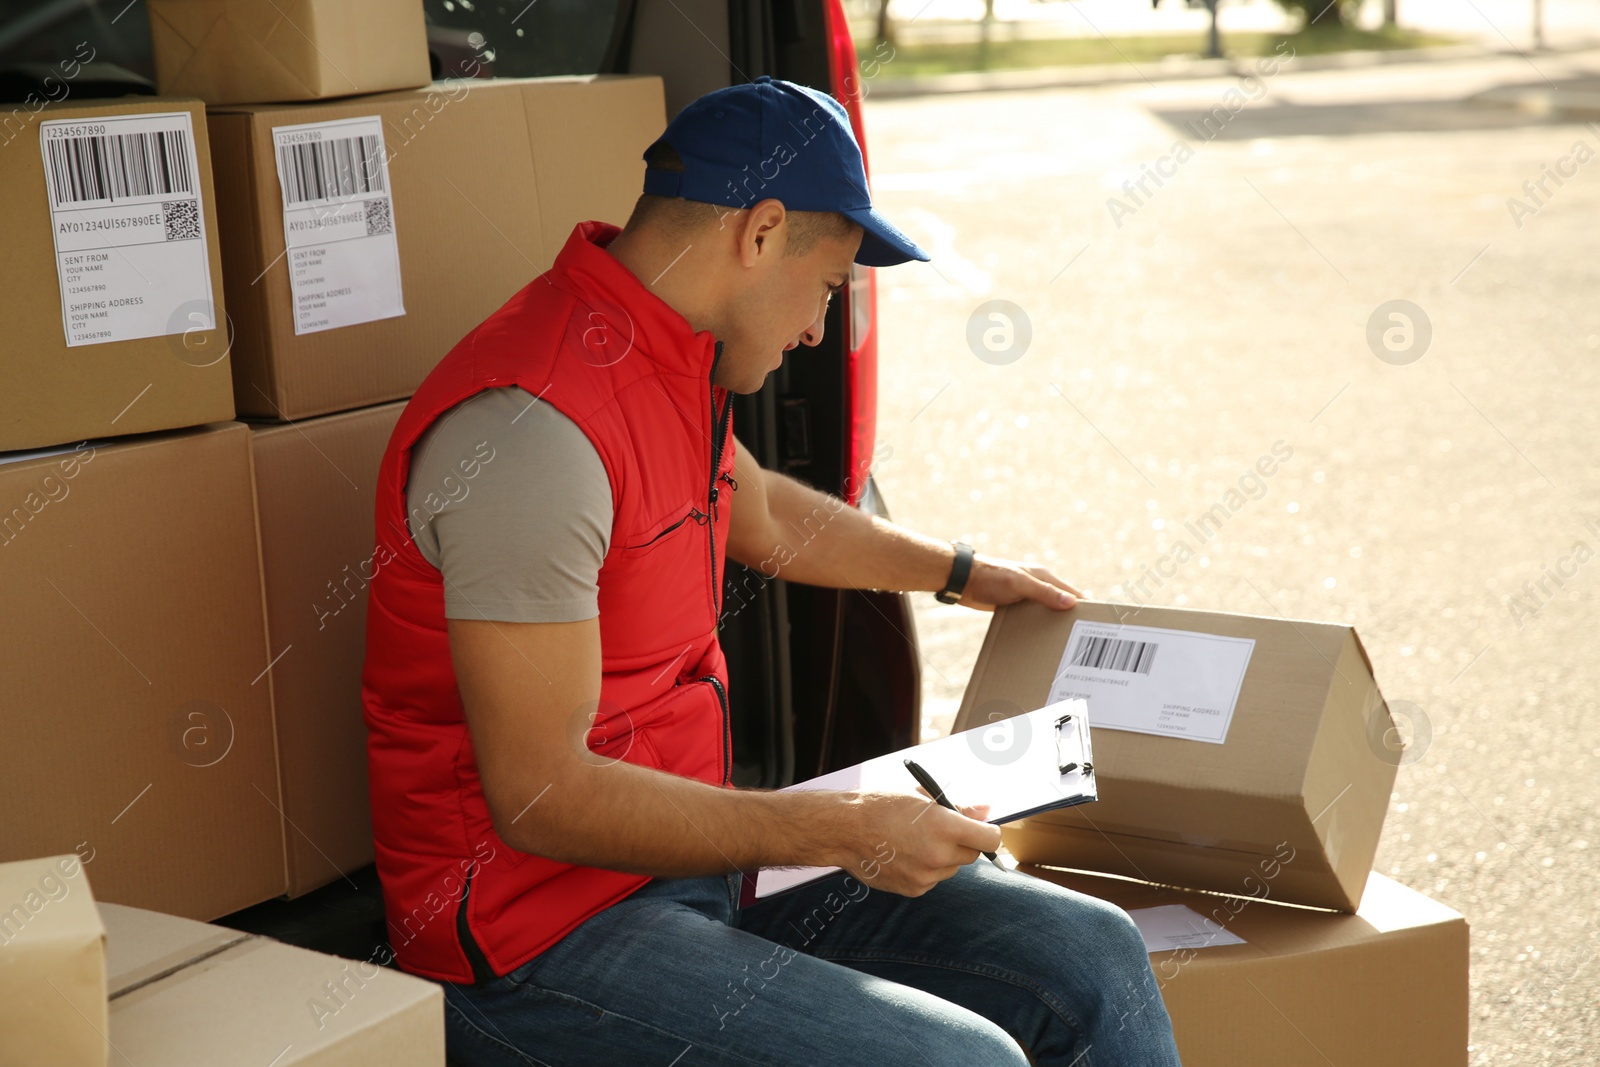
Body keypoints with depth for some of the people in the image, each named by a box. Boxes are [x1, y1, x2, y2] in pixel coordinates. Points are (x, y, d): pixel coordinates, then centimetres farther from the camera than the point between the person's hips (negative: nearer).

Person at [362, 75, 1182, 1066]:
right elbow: (540, 794, -25)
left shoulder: (665, 356, 8)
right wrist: (842, 831, -22)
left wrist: (960, 571, 45)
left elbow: (757, 511, 32)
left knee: (1094, 958, -1)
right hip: (536, 940, -9)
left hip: (686, 865, 9)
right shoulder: (535, 426, -23)